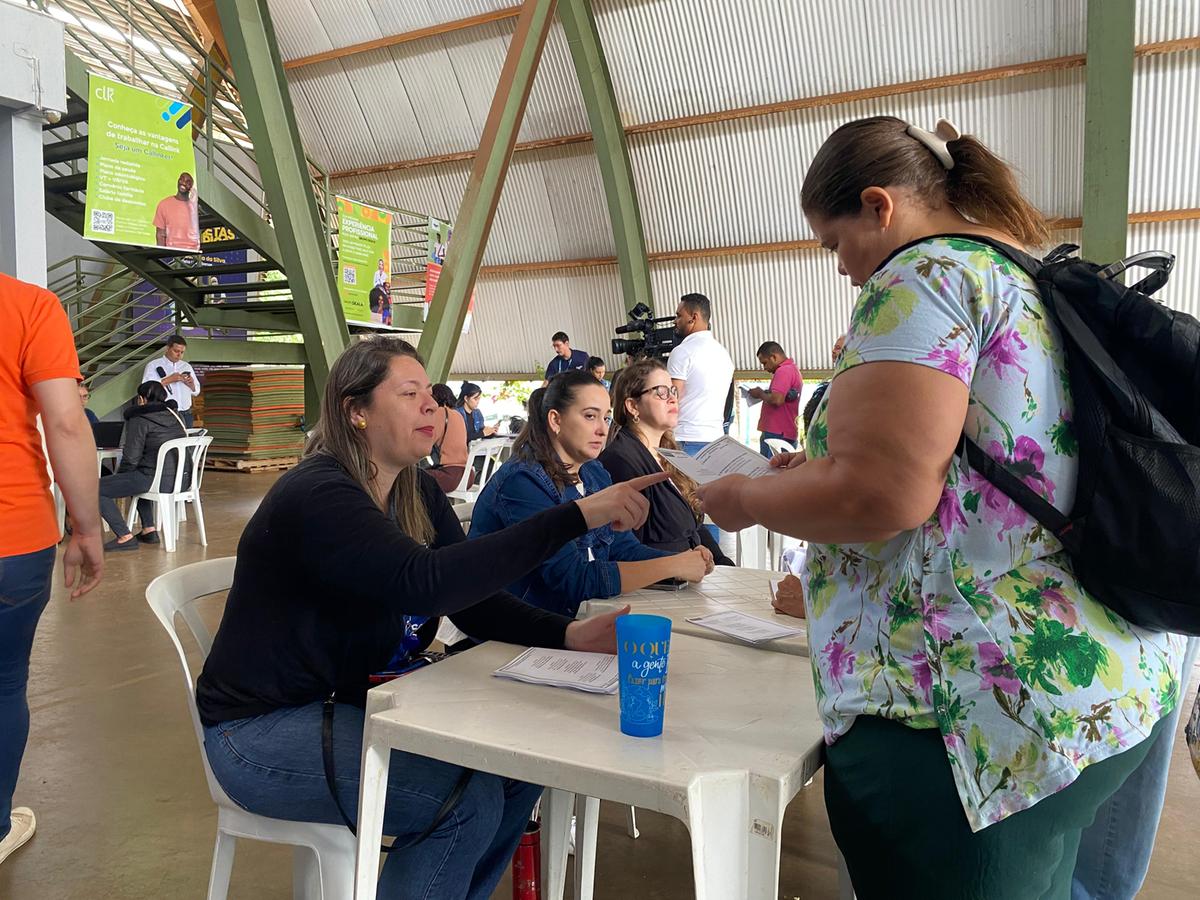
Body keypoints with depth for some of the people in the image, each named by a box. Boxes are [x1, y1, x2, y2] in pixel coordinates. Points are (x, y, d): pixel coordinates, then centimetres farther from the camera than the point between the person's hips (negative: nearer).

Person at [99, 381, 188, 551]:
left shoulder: (140, 419, -6)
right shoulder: (175, 416, 16)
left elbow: (131, 458, -11)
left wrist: (118, 474, 11)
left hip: (157, 480, -8)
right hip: (181, 478, 8)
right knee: (136, 479, 39)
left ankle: (125, 537, -6)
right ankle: (149, 530, 30)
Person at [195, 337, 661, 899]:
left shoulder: (419, 494, 2)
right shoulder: (316, 494, -25)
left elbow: (476, 603, -3)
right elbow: (425, 583, -41)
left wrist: (570, 634, -21)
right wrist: (576, 516, -43)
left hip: (350, 701, 8)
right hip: (262, 728, -8)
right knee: (468, 800, -21)